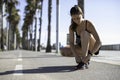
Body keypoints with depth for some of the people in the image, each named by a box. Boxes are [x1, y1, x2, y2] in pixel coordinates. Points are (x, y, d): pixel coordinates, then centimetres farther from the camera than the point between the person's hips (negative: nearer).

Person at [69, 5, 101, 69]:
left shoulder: (88, 24, -26)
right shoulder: (72, 27, -13)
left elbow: (99, 42, -32)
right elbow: (71, 43, -19)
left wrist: (89, 55, -43)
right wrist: (77, 56, -35)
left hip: (93, 47, -5)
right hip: (83, 48, 5)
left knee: (84, 33, -32)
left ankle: (84, 61, -32)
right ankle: (86, 61, 2)